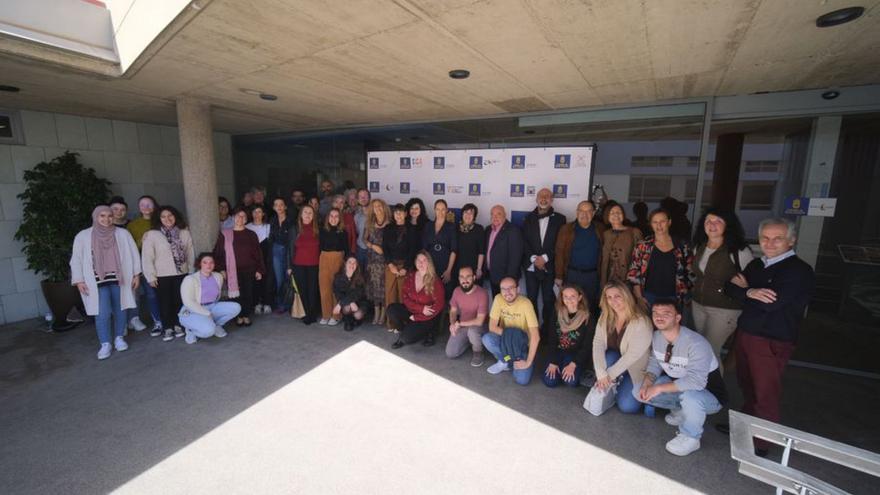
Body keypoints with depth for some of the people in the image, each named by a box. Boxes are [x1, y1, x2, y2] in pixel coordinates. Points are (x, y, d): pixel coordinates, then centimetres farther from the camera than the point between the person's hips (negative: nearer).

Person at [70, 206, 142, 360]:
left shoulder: (122, 234, 3)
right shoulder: (83, 236, 2)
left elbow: (133, 254, 5)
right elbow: (76, 260, 5)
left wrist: (136, 274, 1)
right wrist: (79, 280, -1)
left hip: (119, 278, 1)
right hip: (98, 281, -1)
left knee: (119, 310, 8)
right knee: (103, 313, -7)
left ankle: (119, 338, 23)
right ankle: (105, 344, 5)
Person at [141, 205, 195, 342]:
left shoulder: (184, 233, 3)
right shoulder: (152, 235, -6)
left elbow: (190, 253, 7)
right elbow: (147, 257, -5)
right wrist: (151, 276, -6)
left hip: (181, 274, 2)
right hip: (162, 275, -2)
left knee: (180, 300, 8)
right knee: (165, 302, 8)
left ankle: (178, 325, 25)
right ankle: (168, 328, 20)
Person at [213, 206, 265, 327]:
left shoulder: (251, 234, 5)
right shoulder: (224, 234, 3)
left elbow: (258, 253, 4)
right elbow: (218, 253, 4)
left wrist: (259, 270, 0)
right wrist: (221, 269, -3)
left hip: (249, 270, 1)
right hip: (233, 270, -1)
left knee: (248, 293, 4)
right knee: (236, 294, 1)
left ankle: (246, 315, 18)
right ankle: (239, 316, 16)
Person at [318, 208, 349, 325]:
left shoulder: (343, 232, 0)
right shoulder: (323, 231, 5)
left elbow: (346, 249, 1)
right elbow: (320, 247, 7)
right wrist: (319, 261, -1)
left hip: (338, 260, -2)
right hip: (324, 260, 2)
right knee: (324, 288, 5)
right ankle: (325, 315, 15)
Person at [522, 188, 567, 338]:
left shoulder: (559, 218, 4)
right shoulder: (529, 217, 9)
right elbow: (524, 241, 3)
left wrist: (545, 258, -13)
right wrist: (534, 258, -10)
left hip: (549, 267, -1)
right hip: (531, 266, 2)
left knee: (548, 300, 2)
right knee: (531, 299, 6)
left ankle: (546, 330, 14)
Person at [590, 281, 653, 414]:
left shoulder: (641, 322, -26)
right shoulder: (605, 316, -10)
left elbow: (632, 355, -27)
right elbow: (598, 343, -17)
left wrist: (609, 375, -25)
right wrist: (601, 374, -28)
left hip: (635, 368, -3)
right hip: (615, 359, 3)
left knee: (627, 406, -15)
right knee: (607, 357, -32)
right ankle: (607, 390, -5)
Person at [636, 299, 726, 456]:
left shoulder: (696, 343, -32)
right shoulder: (656, 336, -9)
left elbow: (696, 381, -39)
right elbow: (654, 363, 0)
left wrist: (660, 388, -35)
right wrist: (647, 384, -19)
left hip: (709, 394, -6)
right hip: (678, 386, 7)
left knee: (689, 396, -39)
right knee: (640, 391, -7)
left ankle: (690, 438, -10)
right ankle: (680, 409, 15)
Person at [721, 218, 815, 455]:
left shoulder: (800, 271, -13)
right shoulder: (756, 264, 10)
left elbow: (769, 304, -22)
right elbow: (730, 286, 4)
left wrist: (744, 287, -6)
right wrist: (750, 292, -16)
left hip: (772, 342, -6)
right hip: (745, 333, 6)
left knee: (766, 394, 4)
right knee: (746, 385, 19)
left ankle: (761, 444, 19)